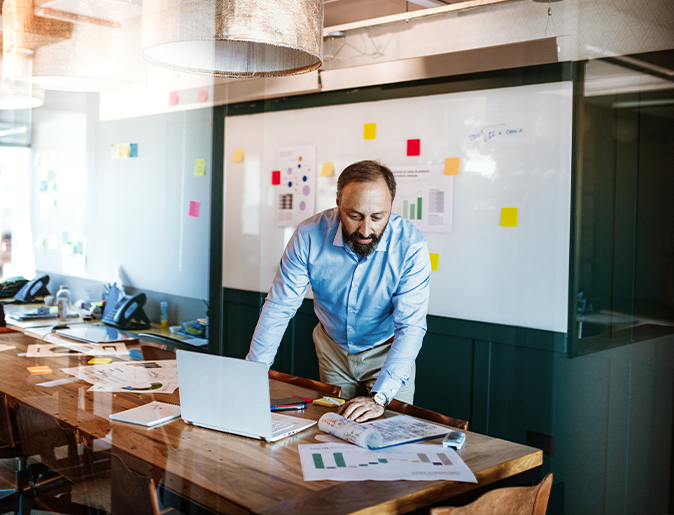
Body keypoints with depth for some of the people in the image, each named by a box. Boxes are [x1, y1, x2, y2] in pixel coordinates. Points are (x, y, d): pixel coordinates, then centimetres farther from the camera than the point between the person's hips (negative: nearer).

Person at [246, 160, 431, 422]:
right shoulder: (310, 235, -24)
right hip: (332, 348, 2)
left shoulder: (410, 245, -28)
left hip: (387, 350, -1)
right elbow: (279, 308, -17)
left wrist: (379, 397, -40)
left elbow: (410, 327, -30)